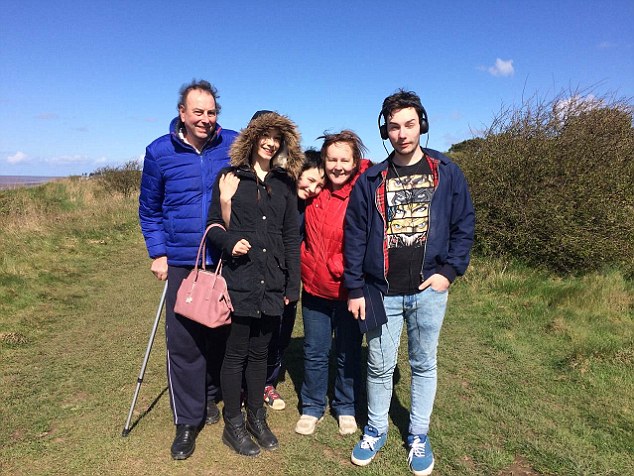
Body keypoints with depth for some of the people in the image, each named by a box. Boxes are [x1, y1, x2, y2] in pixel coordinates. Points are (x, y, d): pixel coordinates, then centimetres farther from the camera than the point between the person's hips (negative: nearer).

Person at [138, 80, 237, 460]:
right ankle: (188, 420, 18)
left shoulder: (234, 145, -2)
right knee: (183, 342, 0)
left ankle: (210, 395, 38)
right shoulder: (159, 152, -2)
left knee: (222, 334, 13)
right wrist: (158, 252, 0)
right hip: (182, 262, 0)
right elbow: (149, 209, 8)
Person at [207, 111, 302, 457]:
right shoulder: (230, 178, 2)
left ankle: (256, 418, 31)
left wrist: (293, 284, 6)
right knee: (237, 352, 7)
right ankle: (233, 424, 24)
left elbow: (291, 237, 9)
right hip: (239, 281, -3)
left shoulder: (284, 183, 10)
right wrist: (230, 242, -19)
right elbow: (213, 225, 3)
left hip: (272, 283, 3)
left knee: (259, 352, 14)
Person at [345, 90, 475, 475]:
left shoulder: (447, 173, 1)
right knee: (380, 366, 11)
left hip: (428, 290, 0)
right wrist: (355, 289, -2)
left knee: (424, 365, 14)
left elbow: (464, 225, 4)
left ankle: (419, 436, 32)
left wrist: (449, 271, -8)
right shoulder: (371, 181, 1)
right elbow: (355, 237, 1)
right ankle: (376, 430, 33)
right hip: (382, 292, 0)